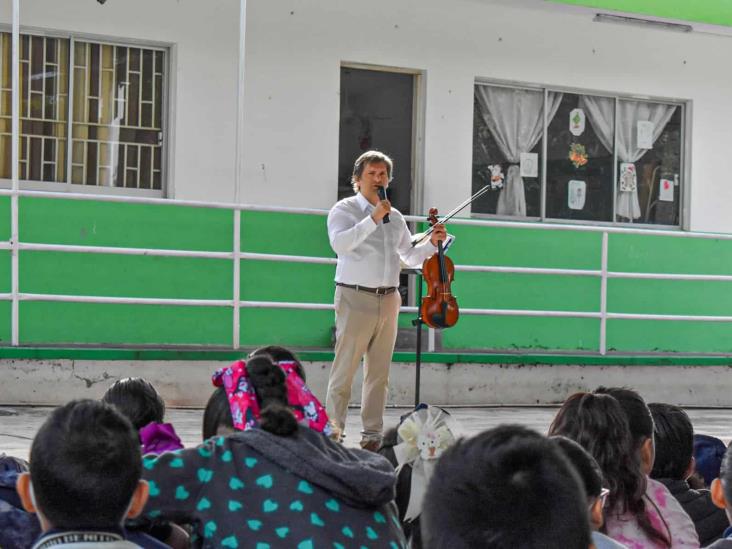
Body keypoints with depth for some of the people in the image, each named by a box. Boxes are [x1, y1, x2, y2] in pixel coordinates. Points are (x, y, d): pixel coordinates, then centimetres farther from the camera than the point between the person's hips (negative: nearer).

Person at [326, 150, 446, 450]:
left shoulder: (395, 217, 18)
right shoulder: (344, 210, 0)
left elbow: (410, 257, 28)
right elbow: (340, 243, -21)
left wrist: (431, 243, 10)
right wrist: (373, 219, -24)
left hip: (388, 301, 6)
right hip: (356, 298, -5)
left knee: (379, 372, 7)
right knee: (344, 369, -8)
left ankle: (372, 433, 11)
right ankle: (333, 431, -5)